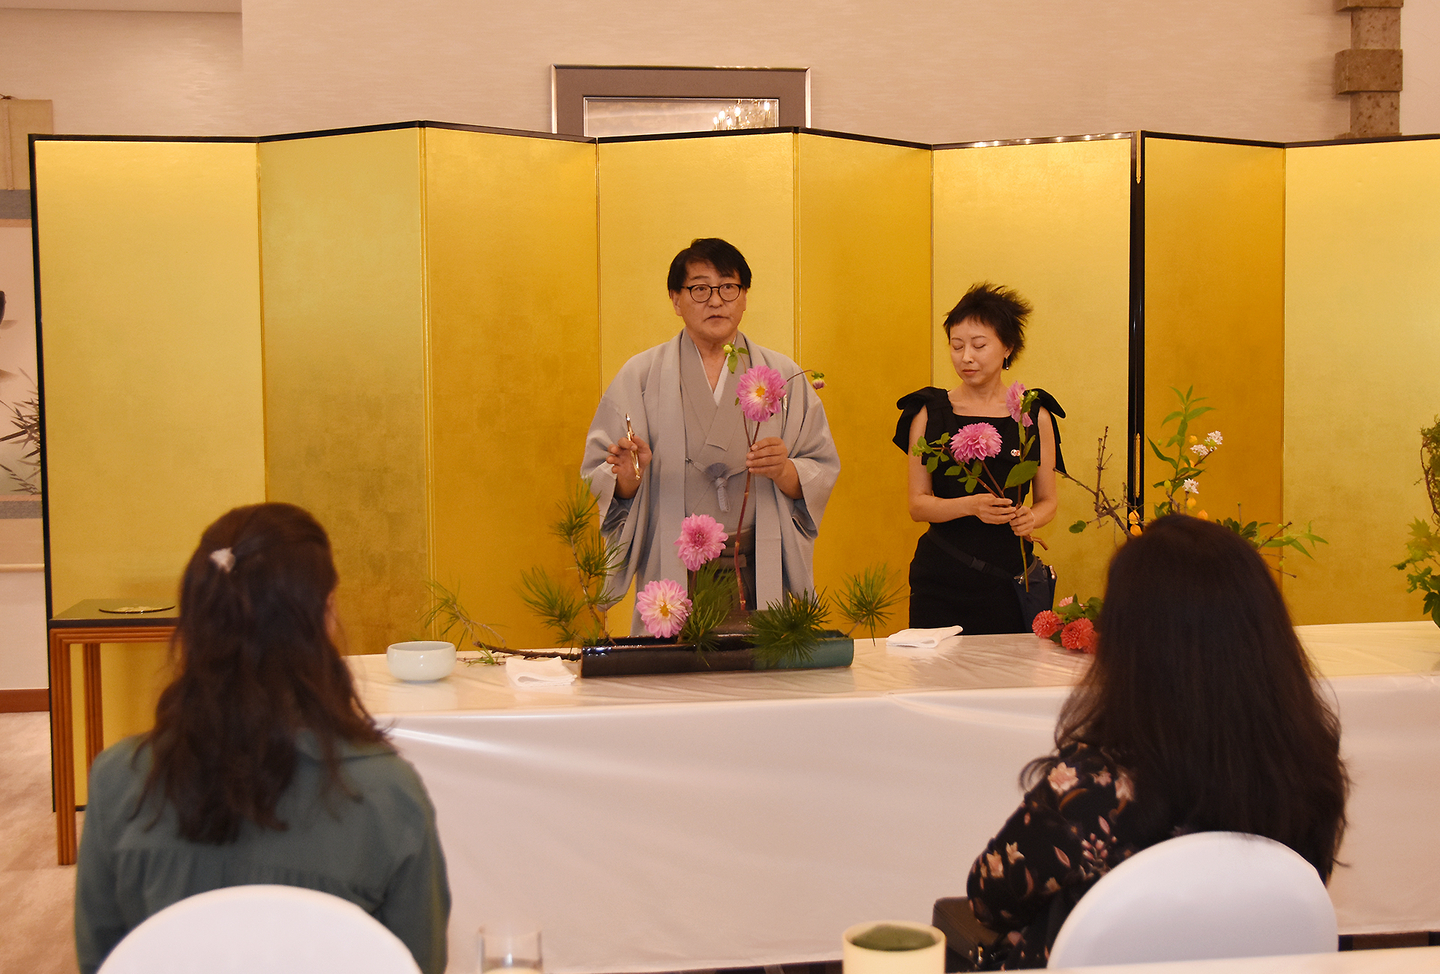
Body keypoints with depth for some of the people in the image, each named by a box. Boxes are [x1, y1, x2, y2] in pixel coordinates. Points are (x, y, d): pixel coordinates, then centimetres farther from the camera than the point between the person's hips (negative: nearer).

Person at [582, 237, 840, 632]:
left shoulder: (783, 376, 11)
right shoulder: (640, 375, 8)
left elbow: (822, 472, 7)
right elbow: (598, 479, 5)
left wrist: (784, 471, -13)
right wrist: (629, 476, -17)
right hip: (672, 571, -1)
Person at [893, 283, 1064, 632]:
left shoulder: (1035, 415, 7)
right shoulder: (930, 413, 5)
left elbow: (1047, 500, 12)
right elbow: (918, 504, 1)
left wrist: (1031, 518, -10)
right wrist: (970, 505, -16)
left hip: (1010, 577, 1)